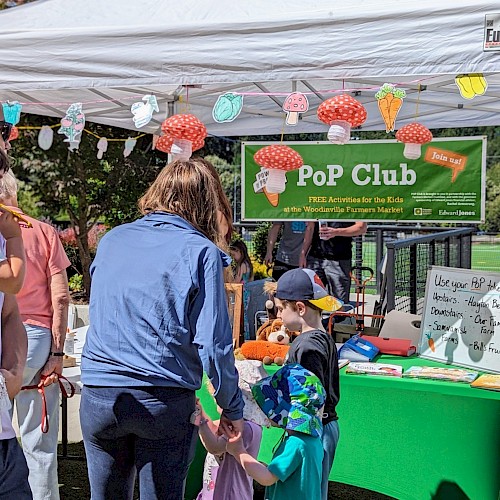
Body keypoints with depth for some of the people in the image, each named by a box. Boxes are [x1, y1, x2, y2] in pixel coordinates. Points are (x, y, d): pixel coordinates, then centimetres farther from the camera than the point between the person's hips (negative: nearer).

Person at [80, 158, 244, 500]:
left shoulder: (110, 240, 9)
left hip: (99, 395, 4)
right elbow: (213, 343, -10)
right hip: (166, 401, -4)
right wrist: (232, 408, 0)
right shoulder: (201, 252, -6)